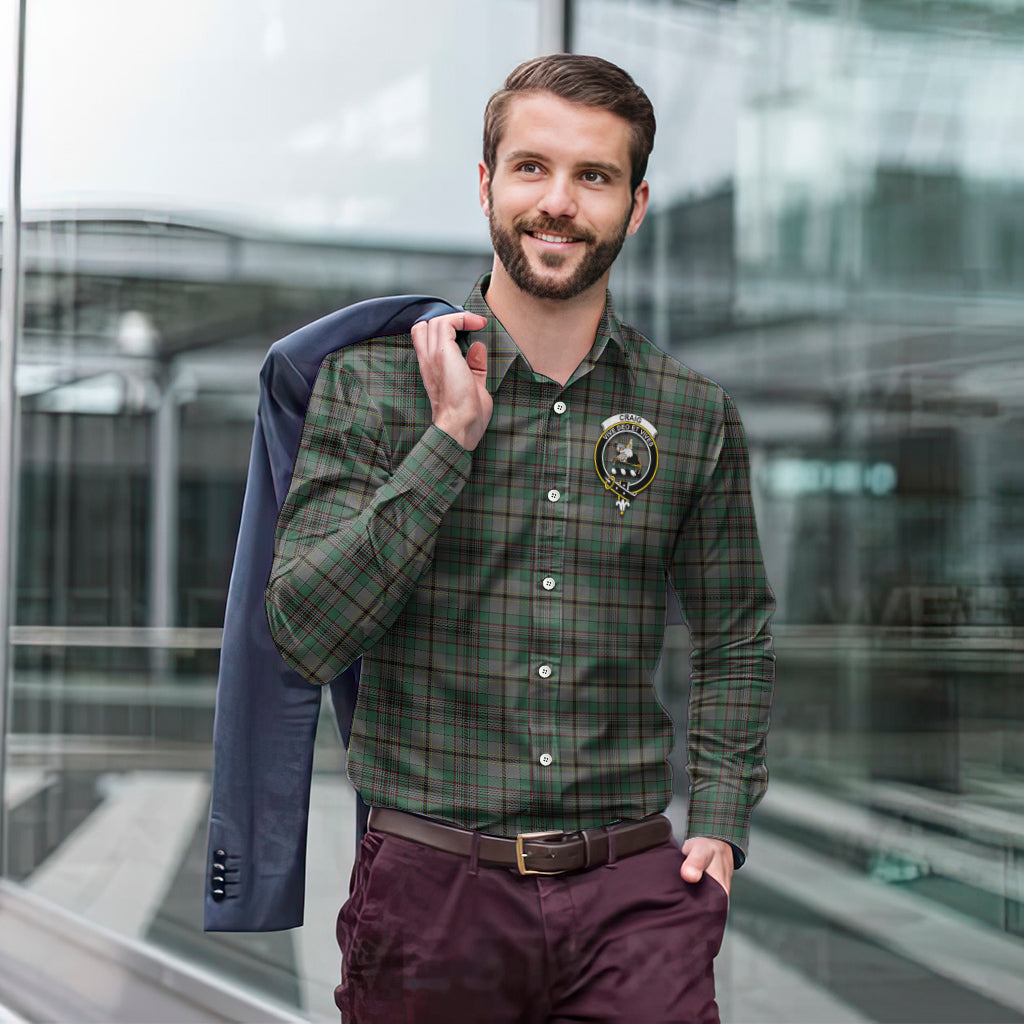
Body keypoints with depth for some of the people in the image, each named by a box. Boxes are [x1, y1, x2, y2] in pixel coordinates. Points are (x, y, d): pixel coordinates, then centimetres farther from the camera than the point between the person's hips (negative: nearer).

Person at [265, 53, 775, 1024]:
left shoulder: (694, 415, 5)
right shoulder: (371, 381, -2)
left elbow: (735, 637, 17)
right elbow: (303, 635, -12)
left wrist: (720, 825, 6)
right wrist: (453, 436, -15)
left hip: (633, 892, 1)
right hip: (431, 883, -1)